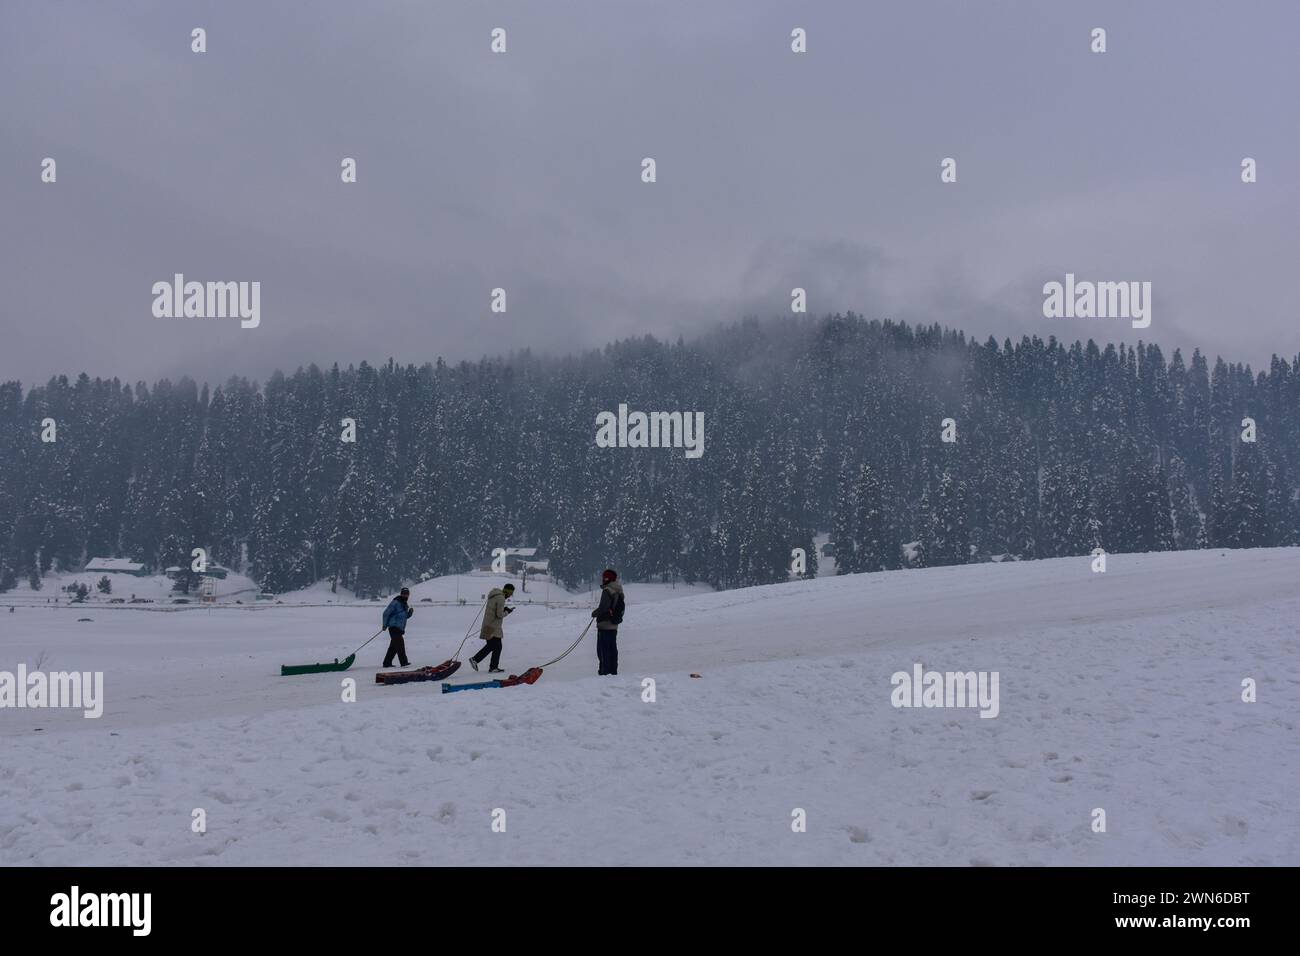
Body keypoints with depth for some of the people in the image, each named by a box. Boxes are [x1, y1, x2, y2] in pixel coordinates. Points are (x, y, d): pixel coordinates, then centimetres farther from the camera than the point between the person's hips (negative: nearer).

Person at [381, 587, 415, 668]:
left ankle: (387, 663, 17)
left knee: (394, 646, 11)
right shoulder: (395, 602, -9)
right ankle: (404, 662, -20)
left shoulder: (405, 604, 17)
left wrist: (410, 612, 2)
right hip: (394, 627, -9)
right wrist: (385, 625, -10)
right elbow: (386, 613, -10)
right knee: (400, 644, -16)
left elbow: (406, 616, 23)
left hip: (400, 628, 9)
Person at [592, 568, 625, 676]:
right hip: (614, 625, 9)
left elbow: (603, 607, -22)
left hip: (605, 625, -9)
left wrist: (594, 613, -3)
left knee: (603, 649, -4)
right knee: (612, 649, 14)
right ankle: (613, 671, 18)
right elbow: (621, 607, 18)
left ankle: (605, 671, -6)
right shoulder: (619, 592, 11)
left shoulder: (607, 591, -16)